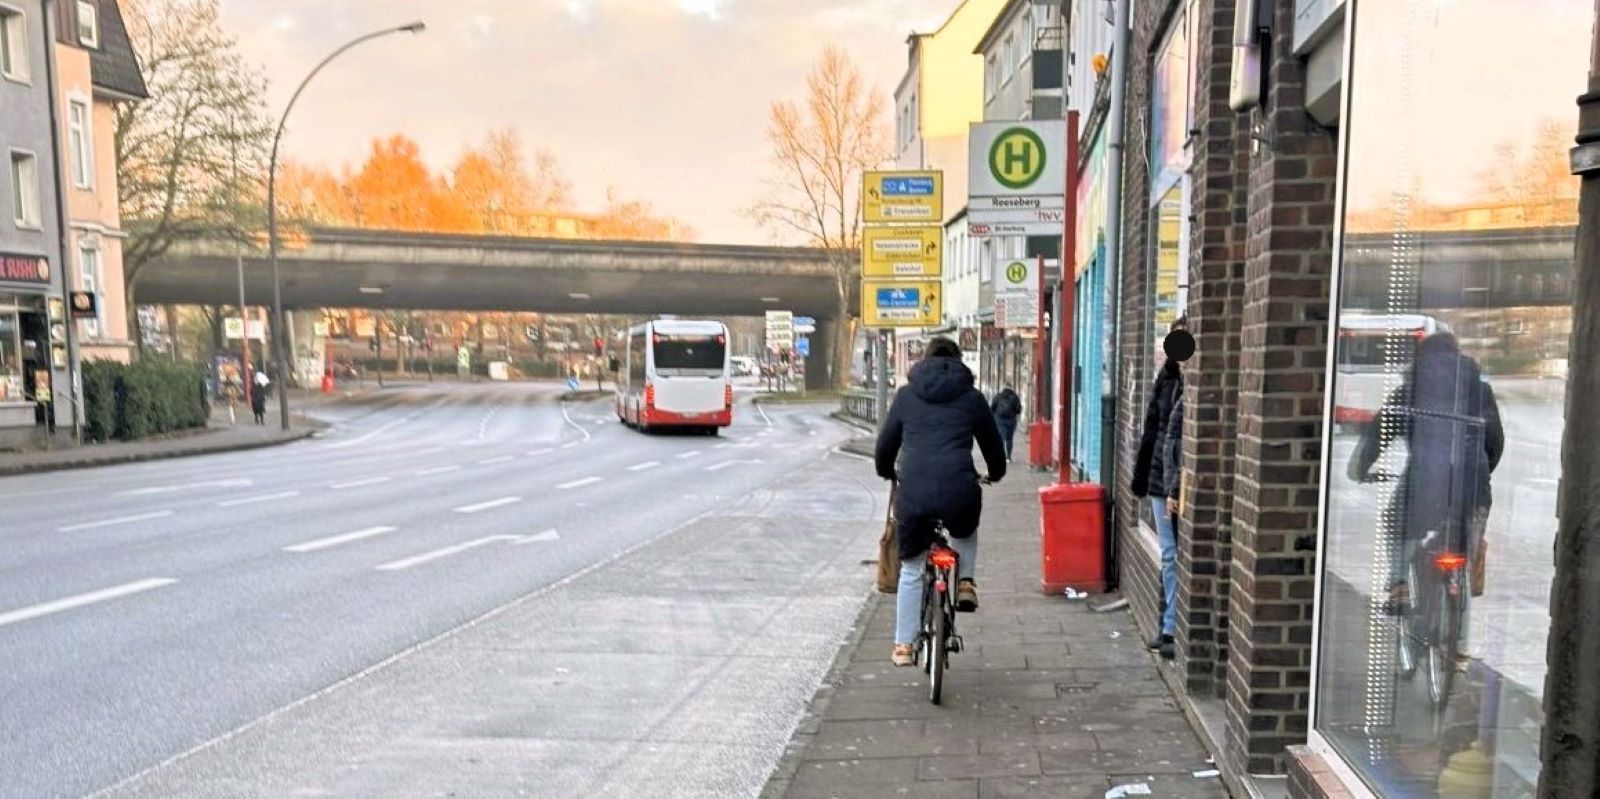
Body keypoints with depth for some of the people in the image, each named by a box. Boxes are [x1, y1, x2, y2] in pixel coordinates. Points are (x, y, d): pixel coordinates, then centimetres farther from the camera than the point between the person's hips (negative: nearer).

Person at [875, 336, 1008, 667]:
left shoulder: (906, 395, 13)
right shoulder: (971, 397, 12)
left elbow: (885, 444, 17)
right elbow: (993, 444, 21)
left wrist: (886, 472, 38)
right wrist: (996, 473, 42)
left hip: (912, 494, 1)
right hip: (958, 492, 0)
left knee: (911, 570, 17)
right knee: (965, 531, 37)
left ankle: (903, 645, 21)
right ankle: (965, 582, 20)